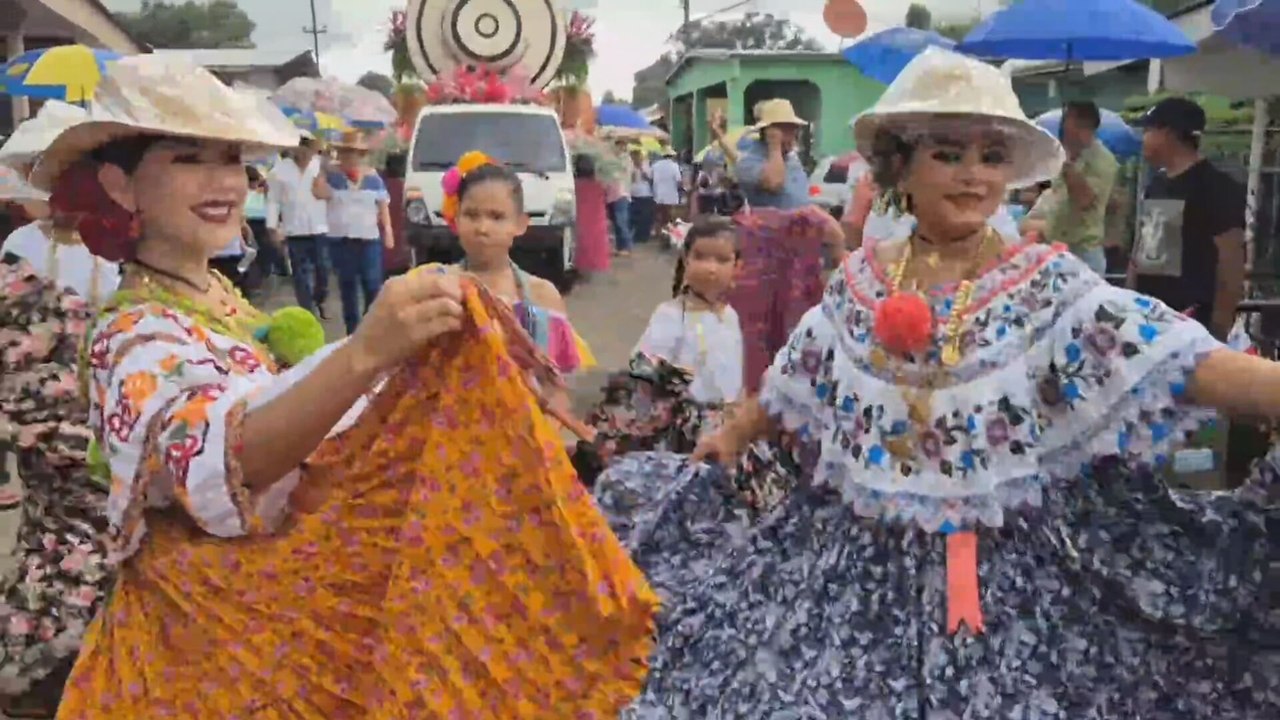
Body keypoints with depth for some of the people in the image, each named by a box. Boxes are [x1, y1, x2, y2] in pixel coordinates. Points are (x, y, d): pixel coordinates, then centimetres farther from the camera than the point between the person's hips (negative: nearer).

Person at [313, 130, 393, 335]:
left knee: (373, 285, -7)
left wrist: (388, 231, 0)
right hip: (340, 239, 1)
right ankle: (352, 329, 16)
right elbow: (320, 194, -14)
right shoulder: (331, 174, 3)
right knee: (347, 285, 8)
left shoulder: (372, 176, 6)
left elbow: (383, 205, 8)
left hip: (369, 238, 0)